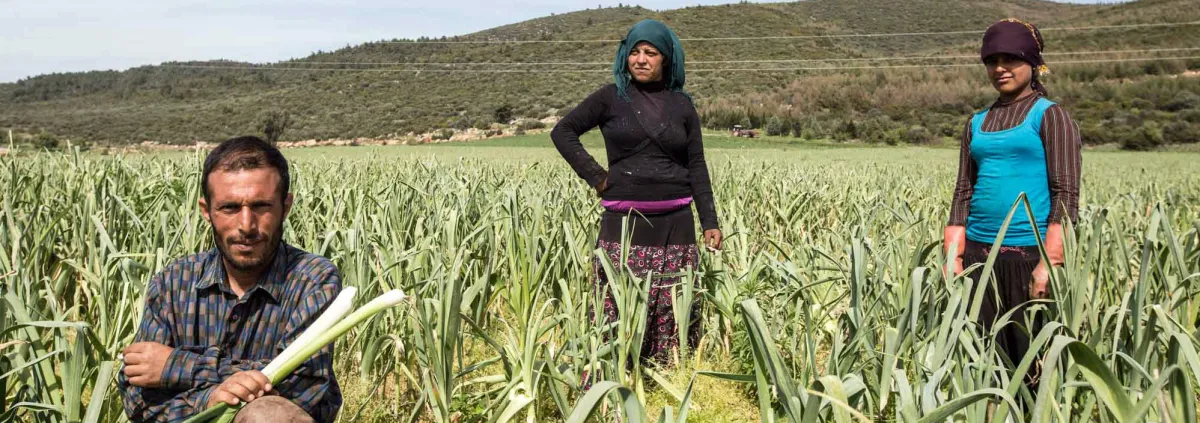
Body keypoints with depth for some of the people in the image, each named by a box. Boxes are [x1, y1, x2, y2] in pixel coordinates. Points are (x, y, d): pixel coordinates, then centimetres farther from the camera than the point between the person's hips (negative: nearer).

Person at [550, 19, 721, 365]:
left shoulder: (682, 104, 8)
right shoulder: (612, 97, 3)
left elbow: (697, 167, 8)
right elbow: (562, 131, 5)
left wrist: (710, 222, 2)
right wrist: (595, 176, -3)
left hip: (675, 223, 2)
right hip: (624, 222, -2)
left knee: (674, 311, 4)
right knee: (620, 312, -3)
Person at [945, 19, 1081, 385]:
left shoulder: (1050, 116, 0)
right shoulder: (977, 124, 15)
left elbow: (1066, 194, -7)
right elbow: (963, 193, 13)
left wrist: (1049, 263, -15)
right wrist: (953, 258, 4)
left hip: (1029, 254, -5)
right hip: (979, 255, 5)